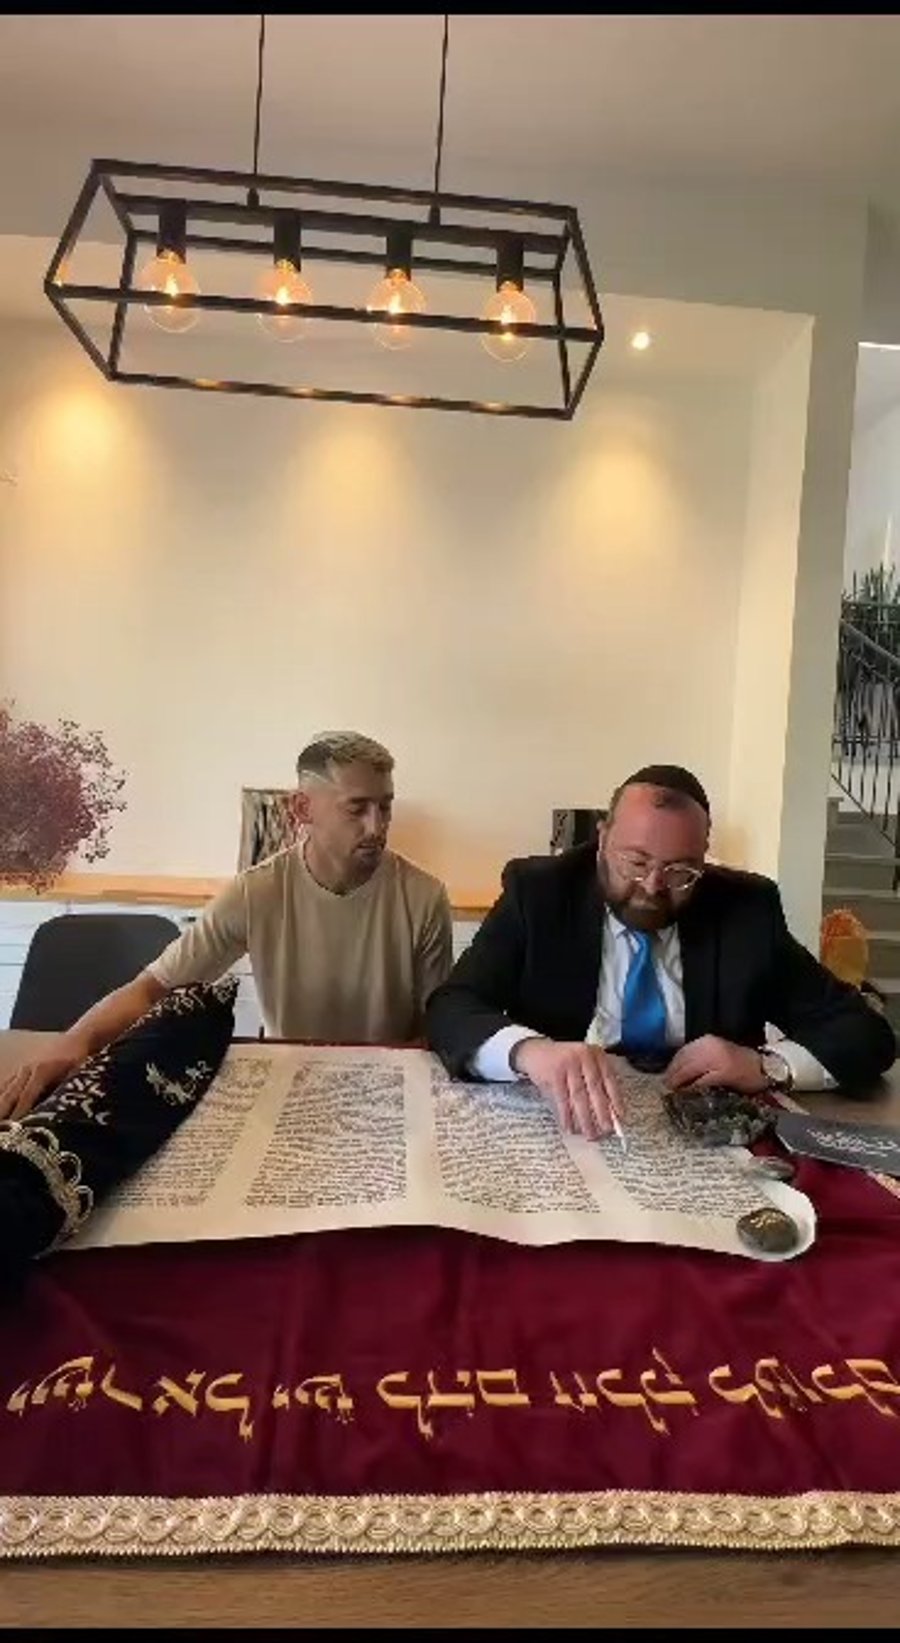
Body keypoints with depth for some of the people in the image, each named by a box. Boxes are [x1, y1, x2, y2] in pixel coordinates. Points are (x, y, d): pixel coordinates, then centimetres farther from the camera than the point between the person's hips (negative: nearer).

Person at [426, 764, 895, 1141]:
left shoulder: (746, 909, -3)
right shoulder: (539, 892, -7)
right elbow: (449, 1009, -17)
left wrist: (768, 1066, -18)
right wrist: (529, 1050, -37)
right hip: (562, 1129, -1)